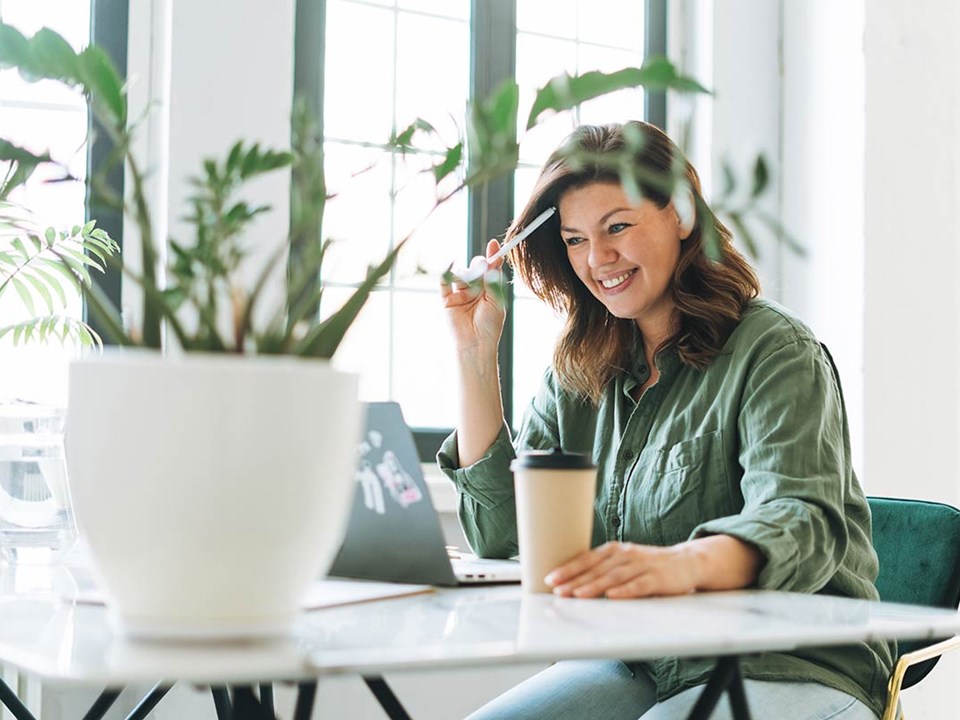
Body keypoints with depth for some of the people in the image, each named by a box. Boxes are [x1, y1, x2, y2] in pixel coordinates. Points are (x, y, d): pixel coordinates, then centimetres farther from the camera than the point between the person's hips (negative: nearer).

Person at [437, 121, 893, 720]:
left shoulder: (775, 350, -7)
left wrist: (682, 564, -46)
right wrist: (476, 353, -1)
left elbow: (801, 526, -23)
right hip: (635, 665, 5)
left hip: (790, 667, -4)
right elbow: (499, 534, 4)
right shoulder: (577, 376, 11)